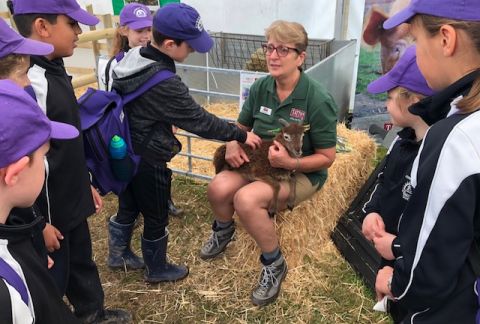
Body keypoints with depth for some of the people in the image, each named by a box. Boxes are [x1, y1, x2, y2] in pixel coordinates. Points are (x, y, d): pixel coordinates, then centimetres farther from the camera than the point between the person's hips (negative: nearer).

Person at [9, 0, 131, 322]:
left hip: (71, 200, 9)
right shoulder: (27, 82, -27)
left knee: (82, 262, 27)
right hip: (48, 210, -9)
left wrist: (85, 184, 19)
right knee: (52, 279, 12)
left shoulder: (54, 69, 5)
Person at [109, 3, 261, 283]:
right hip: (147, 162, -8)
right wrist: (240, 135, -13)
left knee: (128, 206, 26)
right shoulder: (164, 83, -30)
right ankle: (157, 269, 35)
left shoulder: (134, 58, -3)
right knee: (156, 218, 13)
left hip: (124, 153, 8)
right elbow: (199, 120, -24)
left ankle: (118, 252, 48)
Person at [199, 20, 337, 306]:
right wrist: (233, 144, -13)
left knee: (247, 199, -30)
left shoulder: (318, 100, -21)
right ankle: (224, 229, 16)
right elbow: (242, 127, 10)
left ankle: (275, 264, -5)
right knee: (218, 187, -20)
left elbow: (327, 157, -14)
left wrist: (290, 163, -30)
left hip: (303, 172, -5)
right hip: (261, 162, 5)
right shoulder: (260, 88, -6)